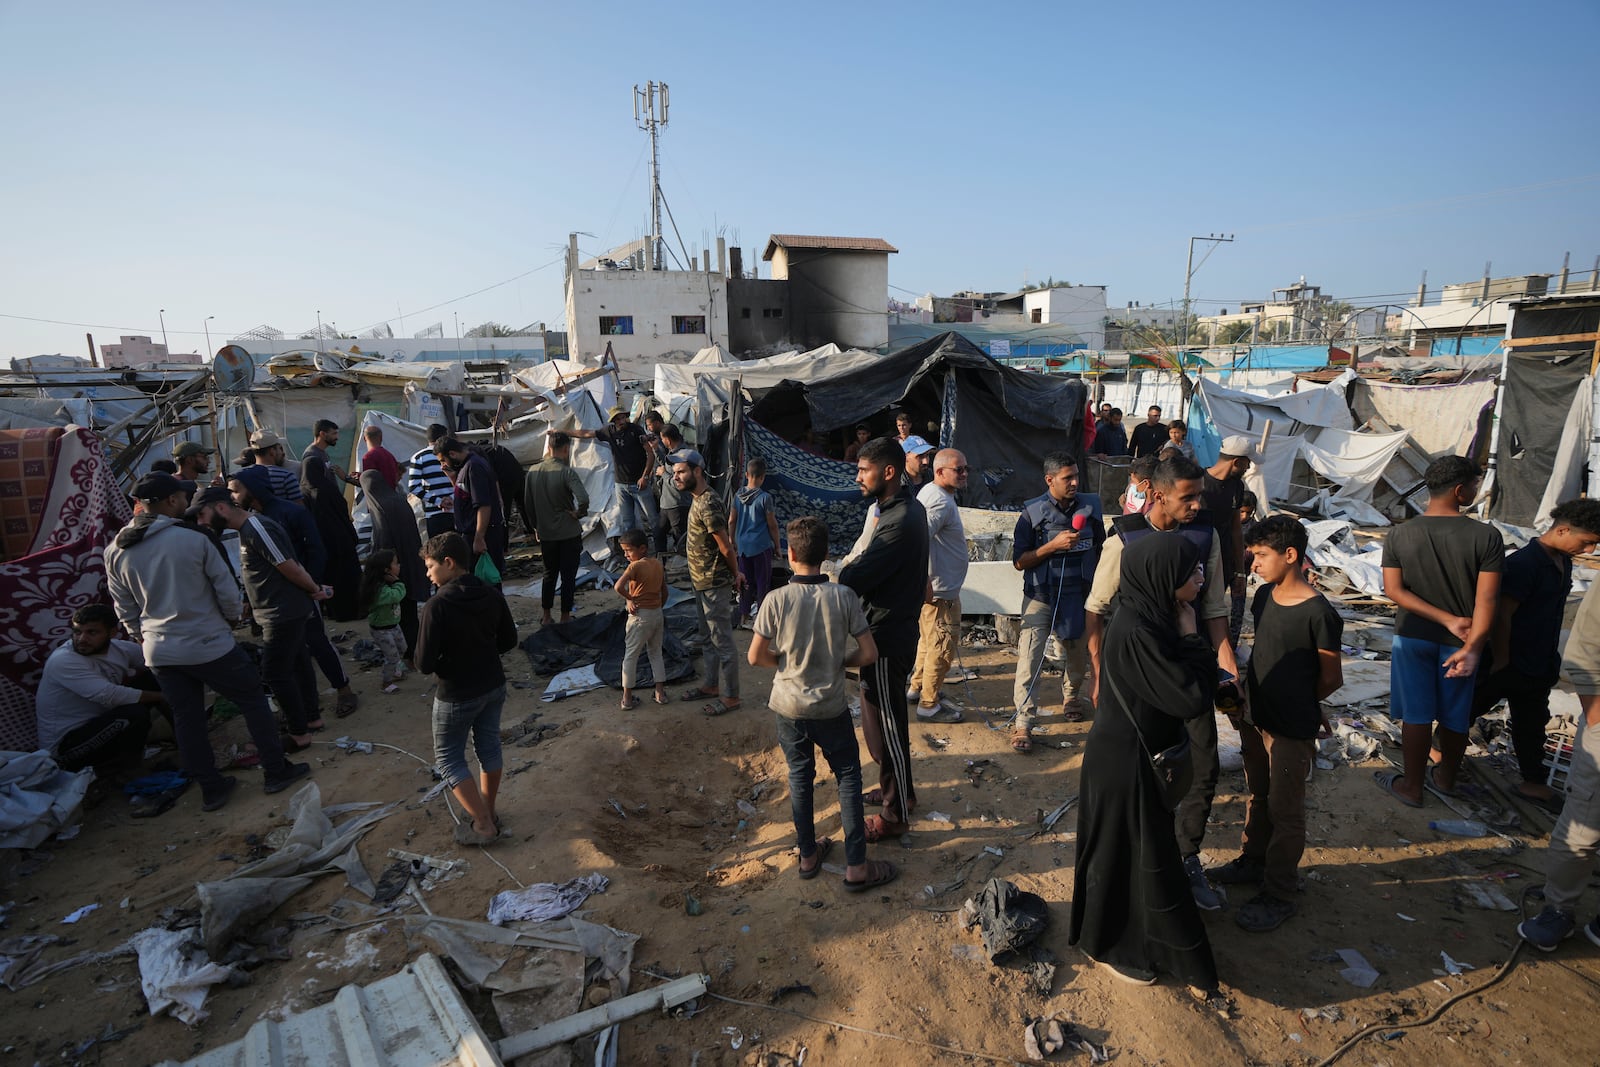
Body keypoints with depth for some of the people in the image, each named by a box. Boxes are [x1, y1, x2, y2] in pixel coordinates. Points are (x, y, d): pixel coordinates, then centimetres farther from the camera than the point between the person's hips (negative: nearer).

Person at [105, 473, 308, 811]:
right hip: (209, 645, -5)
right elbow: (226, 588, -7)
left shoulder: (115, 551, 0)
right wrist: (233, 617, 12)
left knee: (186, 719, 14)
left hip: (159, 653, 5)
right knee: (253, 700, 10)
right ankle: (277, 771, 16)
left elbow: (125, 609, 9)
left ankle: (211, 788, 23)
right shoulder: (193, 540, -15)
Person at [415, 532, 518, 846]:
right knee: (489, 747, 20)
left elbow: (424, 664, -21)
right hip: (494, 687, 6)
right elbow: (508, 641, 3)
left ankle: (483, 825, 12)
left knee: (448, 758, 12)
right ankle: (487, 812, 36)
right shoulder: (492, 595, -7)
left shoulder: (437, 606, -25)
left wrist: (445, 661, -1)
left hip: (457, 696, -6)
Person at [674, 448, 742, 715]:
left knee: (722, 642, 2)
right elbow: (726, 539, 13)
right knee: (708, 639, 21)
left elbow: (726, 547, -20)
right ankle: (712, 685, 36)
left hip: (714, 585, -10)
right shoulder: (700, 499, 7)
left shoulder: (707, 505, -24)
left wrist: (734, 574, -4)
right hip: (702, 583, 10)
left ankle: (730, 696, 14)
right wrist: (734, 573, 11)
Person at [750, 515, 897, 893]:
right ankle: (856, 867, 18)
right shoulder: (844, 597, -15)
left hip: (789, 706, 1)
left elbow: (756, 657, -11)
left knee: (800, 778, 18)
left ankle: (808, 856, 33)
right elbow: (869, 653, -12)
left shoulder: (776, 600, -16)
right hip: (831, 708, -1)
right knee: (848, 779, 13)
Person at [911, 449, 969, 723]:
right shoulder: (942, 502, -23)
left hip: (932, 587, 11)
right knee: (942, 646, 1)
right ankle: (929, 705, 12)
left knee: (929, 640, 24)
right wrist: (925, 582, -29)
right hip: (940, 589, -11)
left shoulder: (929, 491, 9)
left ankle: (917, 688, 39)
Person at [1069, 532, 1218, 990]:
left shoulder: (1151, 617, -1)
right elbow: (1193, 698, -27)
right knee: (1125, 854, 10)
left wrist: (1186, 637, -4)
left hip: (1140, 753, 10)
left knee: (1141, 849, 26)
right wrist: (1191, 636, -19)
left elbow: (1184, 692, 8)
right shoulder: (1137, 633, -31)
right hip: (1125, 763, -10)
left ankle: (1120, 935, 49)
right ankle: (1110, 946, 34)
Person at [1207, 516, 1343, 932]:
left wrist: (1295, 704, 3)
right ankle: (1253, 860, 42)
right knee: (1258, 796, 23)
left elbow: (1331, 678, -11)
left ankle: (1278, 894, 22)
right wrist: (1246, 696, 4)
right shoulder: (1264, 596, 0)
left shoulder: (1318, 613, -21)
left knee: (1285, 811, 8)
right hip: (1255, 718, 7)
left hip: (1292, 729, -7)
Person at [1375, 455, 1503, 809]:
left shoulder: (1399, 535, -9)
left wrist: (1448, 620, -11)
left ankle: (1412, 786, 21)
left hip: (1413, 637, 0)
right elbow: (1486, 599, -18)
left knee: (1416, 714, 10)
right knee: (1455, 715, 17)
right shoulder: (1486, 536, -14)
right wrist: (1472, 648, -18)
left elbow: (1394, 590, -12)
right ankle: (1446, 779, 36)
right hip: (1461, 640, 0)